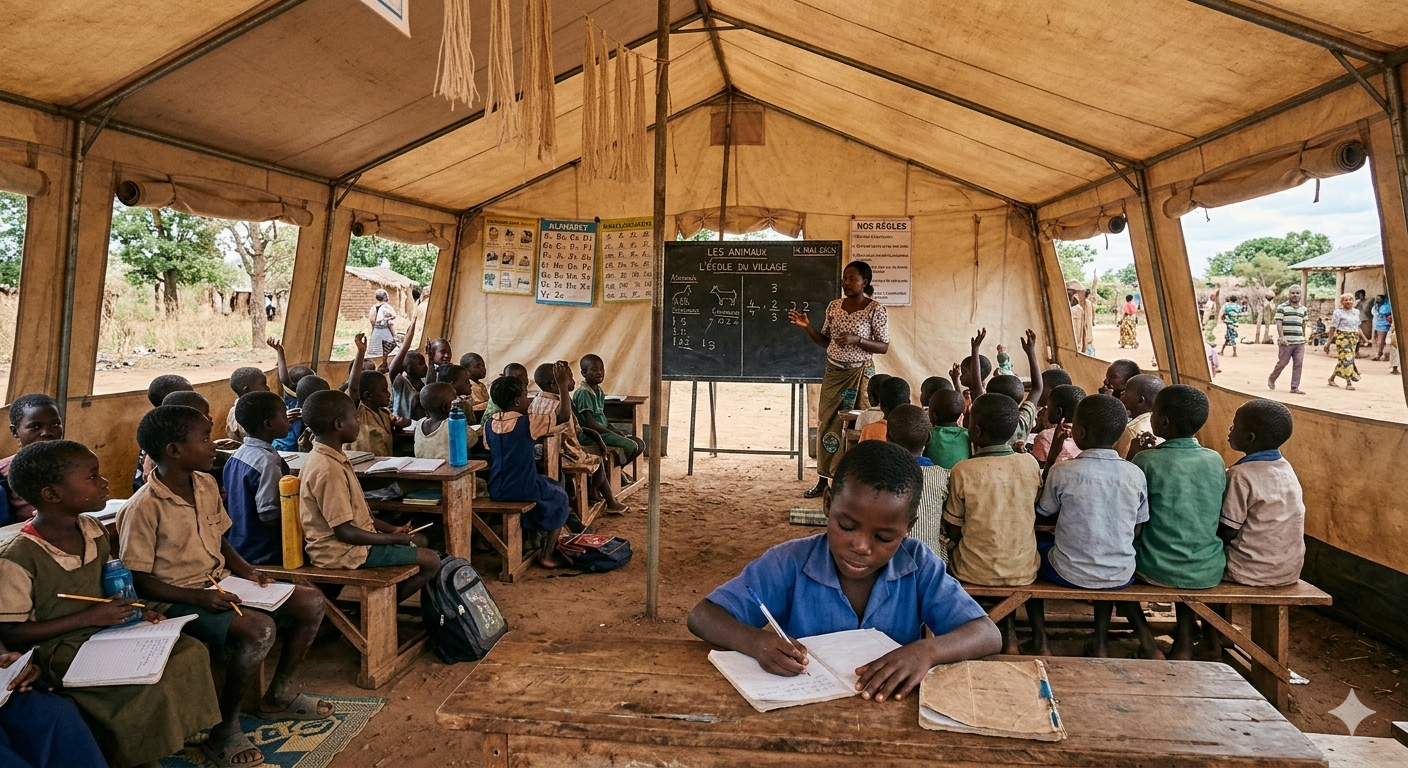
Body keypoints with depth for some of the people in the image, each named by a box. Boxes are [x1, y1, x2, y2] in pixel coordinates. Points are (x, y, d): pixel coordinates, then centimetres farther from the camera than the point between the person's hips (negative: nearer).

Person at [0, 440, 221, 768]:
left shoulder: (94, 531, 0)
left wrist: (133, 608, -3)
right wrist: (88, 618, -21)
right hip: (59, 650, -7)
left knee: (191, 651, -10)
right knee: (145, 686, -25)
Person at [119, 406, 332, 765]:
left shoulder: (207, 485, 3)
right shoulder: (143, 509, -20)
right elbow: (137, 581, -17)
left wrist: (245, 570, -1)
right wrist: (198, 597, -25)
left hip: (221, 584, 8)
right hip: (178, 600, -8)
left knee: (310, 602, -1)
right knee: (259, 629, -32)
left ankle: (278, 695, 18)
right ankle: (224, 729, -11)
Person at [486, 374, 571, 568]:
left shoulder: (489, 424, -1)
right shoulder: (527, 423, -18)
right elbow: (563, 414, -13)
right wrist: (563, 384, -13)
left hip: (496, 491, 7)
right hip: (522, 491, -6)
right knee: (560, 497, 22)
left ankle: (535, 539, 39)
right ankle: (547, 555, 20)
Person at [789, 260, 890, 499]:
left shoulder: (875, 309, -9)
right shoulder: (834, 306, 6)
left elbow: (884, 346, -9)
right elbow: (825, 341, 11)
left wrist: (856, 340, -23)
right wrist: (807, 327, -5)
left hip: (859, 374, -5)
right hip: (833, 372, 5)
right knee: (827, 424, 7)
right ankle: (823, 480, 17)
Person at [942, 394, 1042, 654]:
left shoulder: (962, 471, -18)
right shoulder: (1030, 463, -9)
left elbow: (953, 532, -9)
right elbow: (1033, 510, 8)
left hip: (975, 573, -2)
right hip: (1023, 571, 2)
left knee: (951, 551, 28)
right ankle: (1010, 635, 27)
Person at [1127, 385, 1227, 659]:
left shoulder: (1147, 461, -15)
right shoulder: (1215, 460, -2)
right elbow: (1216, 514, 14)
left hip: (1157, 571, -4)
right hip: (1208, 574, 4)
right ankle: (1185, 639, 26)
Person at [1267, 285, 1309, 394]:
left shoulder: (1303, 309, 13)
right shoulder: (1282, 307, -2)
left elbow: (1303, 324, 22)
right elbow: (1279, 323, -9)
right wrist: (1281, 337, -18)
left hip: (1300, 342, 4)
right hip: (1286, 342, -4)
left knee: (1298, 364, 0)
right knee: (1282, 363, 2)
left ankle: (1295, 387, 3)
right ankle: (1271, 379, 25)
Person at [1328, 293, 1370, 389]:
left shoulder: (1356, 312, 14)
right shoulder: (1338, 312, -4)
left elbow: (1357, 327, 21)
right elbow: (1333, 328, -6)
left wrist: (1364, 338, 15)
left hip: (1354, 338, 6)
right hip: (1342, 337, -6)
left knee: (1342, 360, 5)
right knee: (1347, 359, -12)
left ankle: (1331, 378, 17)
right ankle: (1348, 382, -10)